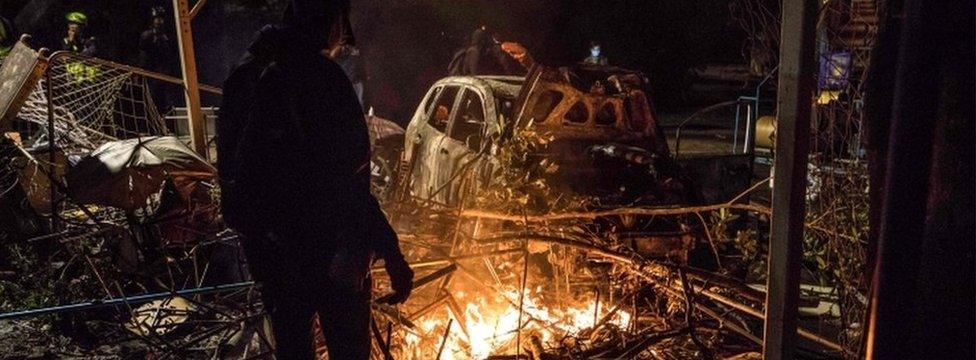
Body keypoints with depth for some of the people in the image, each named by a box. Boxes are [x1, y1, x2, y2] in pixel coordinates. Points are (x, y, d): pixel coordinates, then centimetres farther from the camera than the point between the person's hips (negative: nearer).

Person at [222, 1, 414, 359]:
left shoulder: (244, 77, 2)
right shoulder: (320, 77, -21)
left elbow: (230, 164, 11)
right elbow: (347, 184, -26)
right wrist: (391, 254, -22)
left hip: (271, 252, 7)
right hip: (330, 255, -7)